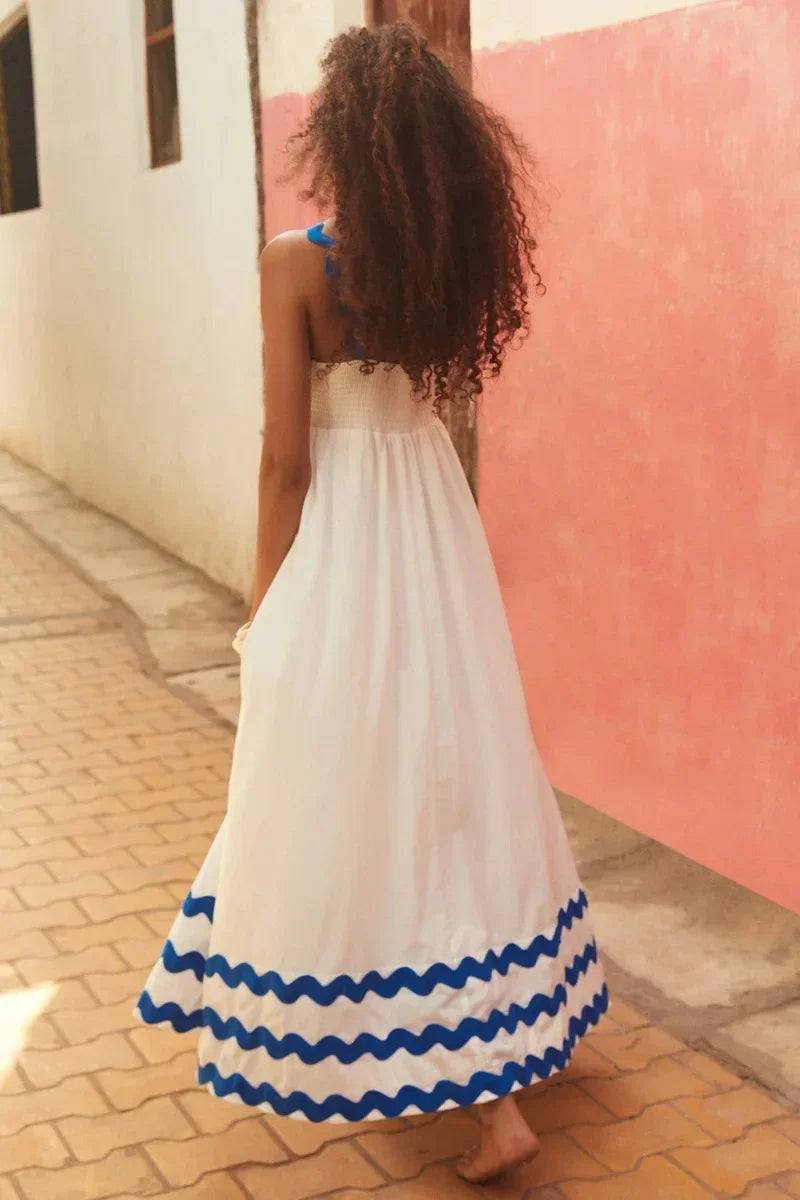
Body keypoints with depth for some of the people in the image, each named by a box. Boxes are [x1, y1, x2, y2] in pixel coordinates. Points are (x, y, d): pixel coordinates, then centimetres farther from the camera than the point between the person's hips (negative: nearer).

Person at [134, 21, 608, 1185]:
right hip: (438, 529, 6)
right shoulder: (453, 253, 3)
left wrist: (266, 601, -2)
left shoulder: (297, 263, -13)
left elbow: (288, 459, -11)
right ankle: (494, 1067, 30)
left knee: (342, 792, 8)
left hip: (341, 542, -6)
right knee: (452, 779, 15)